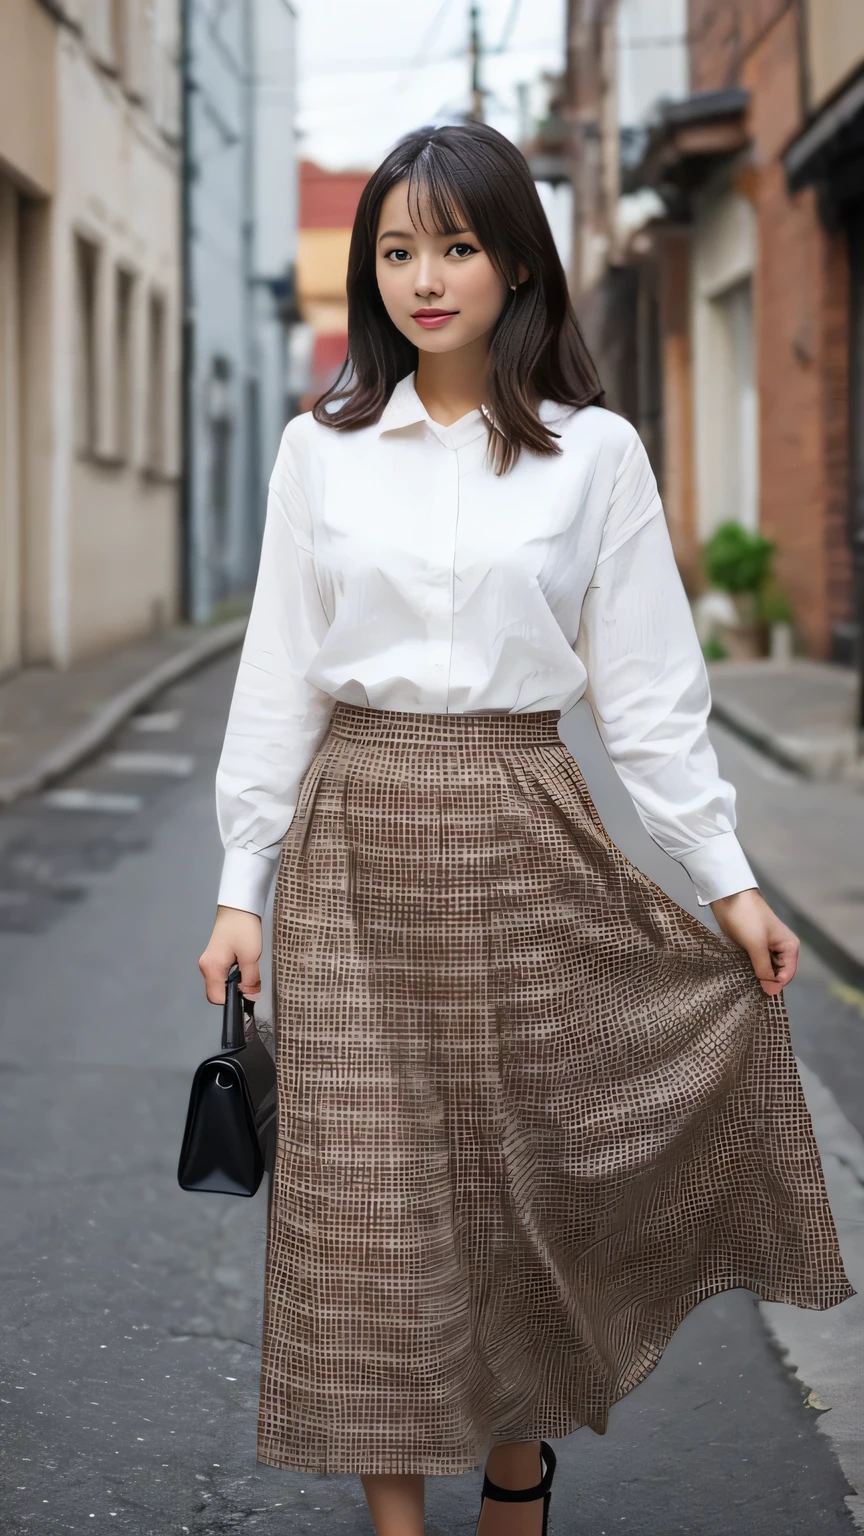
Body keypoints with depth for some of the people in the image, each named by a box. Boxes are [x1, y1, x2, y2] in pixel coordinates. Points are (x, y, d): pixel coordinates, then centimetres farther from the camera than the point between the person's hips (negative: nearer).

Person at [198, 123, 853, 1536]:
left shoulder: (594, 453, 1)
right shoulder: (321, 449, 4)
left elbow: (648, 685, 3)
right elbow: (276, 678, 6)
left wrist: (728, 878, 1)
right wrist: (244, 886, 3)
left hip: (521, 834, -1)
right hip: (359, 836, 1)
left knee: (529, 1173, 7)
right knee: (367, 1188, 0)